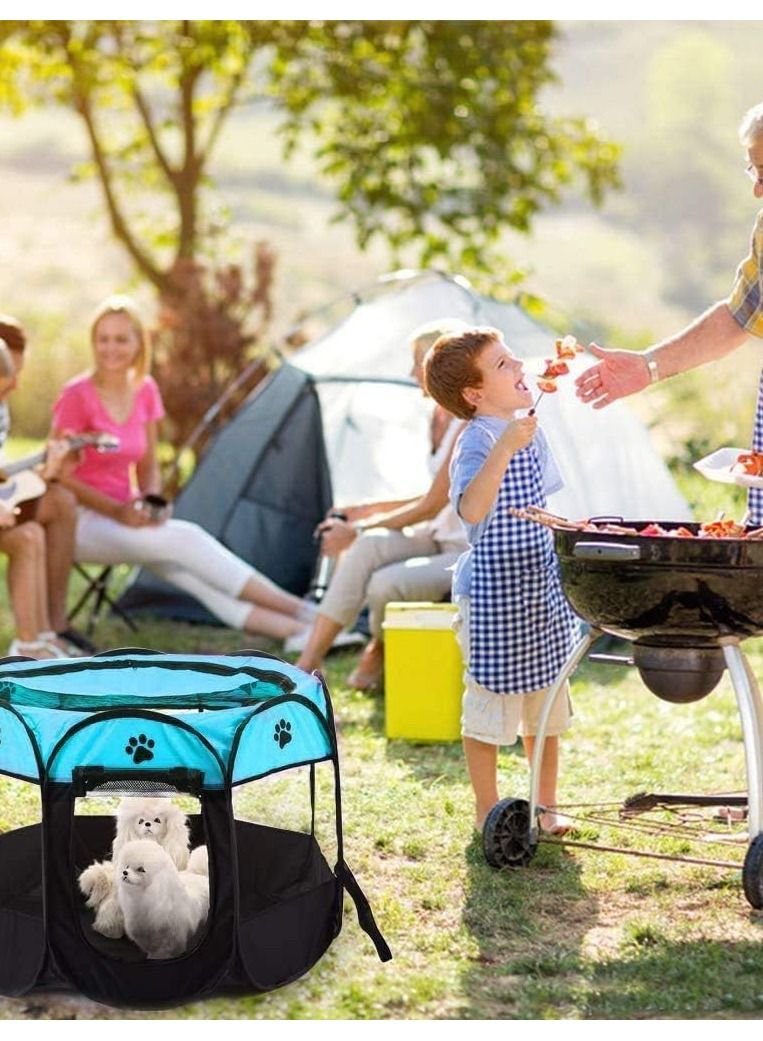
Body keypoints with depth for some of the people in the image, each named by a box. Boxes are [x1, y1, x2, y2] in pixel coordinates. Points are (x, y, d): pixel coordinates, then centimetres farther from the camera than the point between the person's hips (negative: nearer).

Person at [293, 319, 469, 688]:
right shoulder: (441, 417, 10)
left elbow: (431, 507, -17)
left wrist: (359, 529, -11)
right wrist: (369, 510, 14)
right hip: (443, 540, 9)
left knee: (386, 585, -28)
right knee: (368, 547, -18)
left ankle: (378, 653, 9)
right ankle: (306, 664, -18)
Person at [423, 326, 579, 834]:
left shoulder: (530, 432, 6)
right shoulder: (479, 440, -19)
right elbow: (471, 509, -38)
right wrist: (504, 448, -45)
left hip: (541, 588, 8)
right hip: (495, 593, -8)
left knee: (546, 703, 16)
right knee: (491, 703, 3)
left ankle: (546, 805, 29)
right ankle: (488, 812, 15)